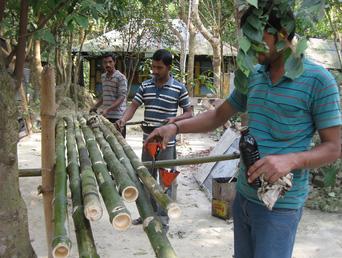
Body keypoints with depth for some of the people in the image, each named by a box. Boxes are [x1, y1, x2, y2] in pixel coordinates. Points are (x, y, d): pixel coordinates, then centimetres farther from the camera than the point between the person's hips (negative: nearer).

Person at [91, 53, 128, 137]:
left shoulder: (121, 78, -9)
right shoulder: (103, 77, 14)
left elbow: (122, 97, -16)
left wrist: (107, 109, -24)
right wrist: (95, 107, 16)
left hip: (117, 116, -7)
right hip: (105, 116, 7)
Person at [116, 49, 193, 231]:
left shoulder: (179, 88, -5)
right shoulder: (145, 86, 5)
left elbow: (189, 113, 1)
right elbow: (134, 105, 2)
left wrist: (175, 119, -18)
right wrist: (123, 120, -18)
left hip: (167, 143, -4)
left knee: (166, 181, 3)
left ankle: (162, 219, 15)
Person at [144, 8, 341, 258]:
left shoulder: (318, 80, -14)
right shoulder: (253, 76, 5)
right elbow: (219, 115, 13)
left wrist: (291, 160, -29)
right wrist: (175, 127, 0)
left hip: (280, 204, -6)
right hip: (244, 195, 6)